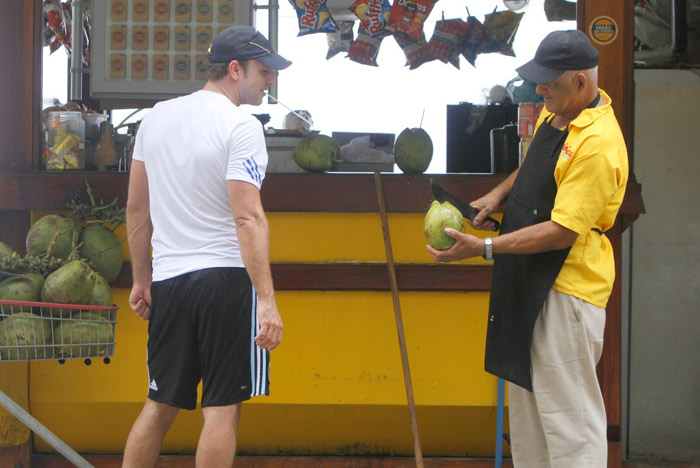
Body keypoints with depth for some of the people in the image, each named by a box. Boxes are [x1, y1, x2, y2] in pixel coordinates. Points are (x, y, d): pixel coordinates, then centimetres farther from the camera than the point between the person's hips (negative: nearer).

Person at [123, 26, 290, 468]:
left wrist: (141, 279, 21)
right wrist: (267, 298, -22)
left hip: (168, 282, 6)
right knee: (223, 407, 0)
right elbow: (248, 217, -19)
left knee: (160, 405, 14)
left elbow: (137, 209, 14)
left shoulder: (156, 117, 10)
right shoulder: (241, 126, -10)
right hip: (228, 279, -6)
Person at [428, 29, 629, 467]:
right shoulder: (557, 111, 6)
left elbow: (563, 232, -25)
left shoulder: (598, 145, -24)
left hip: (567, 289, -10)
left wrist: (484, 248, -23)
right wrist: (499, 194, 9)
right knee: (525, 398, 19)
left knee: (568, 414, -7)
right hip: (531, 280, 10)